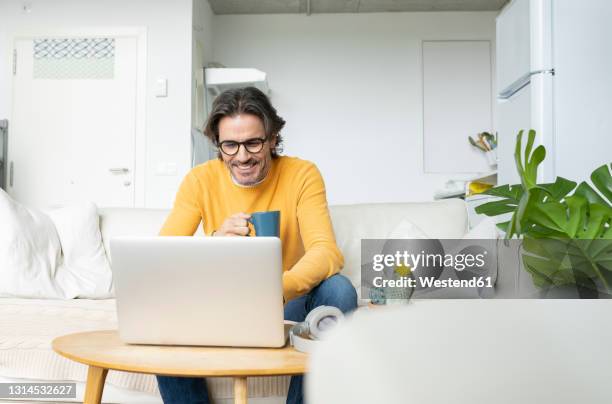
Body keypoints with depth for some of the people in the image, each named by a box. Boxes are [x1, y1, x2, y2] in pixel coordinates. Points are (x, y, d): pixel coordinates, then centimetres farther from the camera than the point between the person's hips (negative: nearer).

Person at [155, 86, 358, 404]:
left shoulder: (302, 174, -11)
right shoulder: (200, 180, -7)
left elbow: (327, 251, -24)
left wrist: (280, 289, -45)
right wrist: (214, 241, -36)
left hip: (287, 302, 0)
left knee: (339, 290, -29)